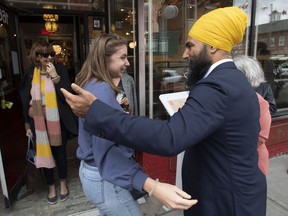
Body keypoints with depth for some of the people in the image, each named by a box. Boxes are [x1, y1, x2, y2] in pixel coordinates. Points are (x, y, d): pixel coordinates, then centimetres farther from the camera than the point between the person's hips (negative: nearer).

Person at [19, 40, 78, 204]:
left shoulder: (60, 69, -6)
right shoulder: (30, 74, 0)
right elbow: (26, 101, 5)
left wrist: (55, 76, -21)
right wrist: (27, 125, 6)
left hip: (58, 121, -1)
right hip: (39, 122, 2)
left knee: (60, 152, 12)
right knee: (45, 154, 12)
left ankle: (63, 184, 35)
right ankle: (51, 187, 34)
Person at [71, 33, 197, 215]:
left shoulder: (92, 85, 5)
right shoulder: (102, 91, -26)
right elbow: (107, 152, -36)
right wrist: (152, 186, -47)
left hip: (91, 170, 10)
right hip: (103, 179, -10)